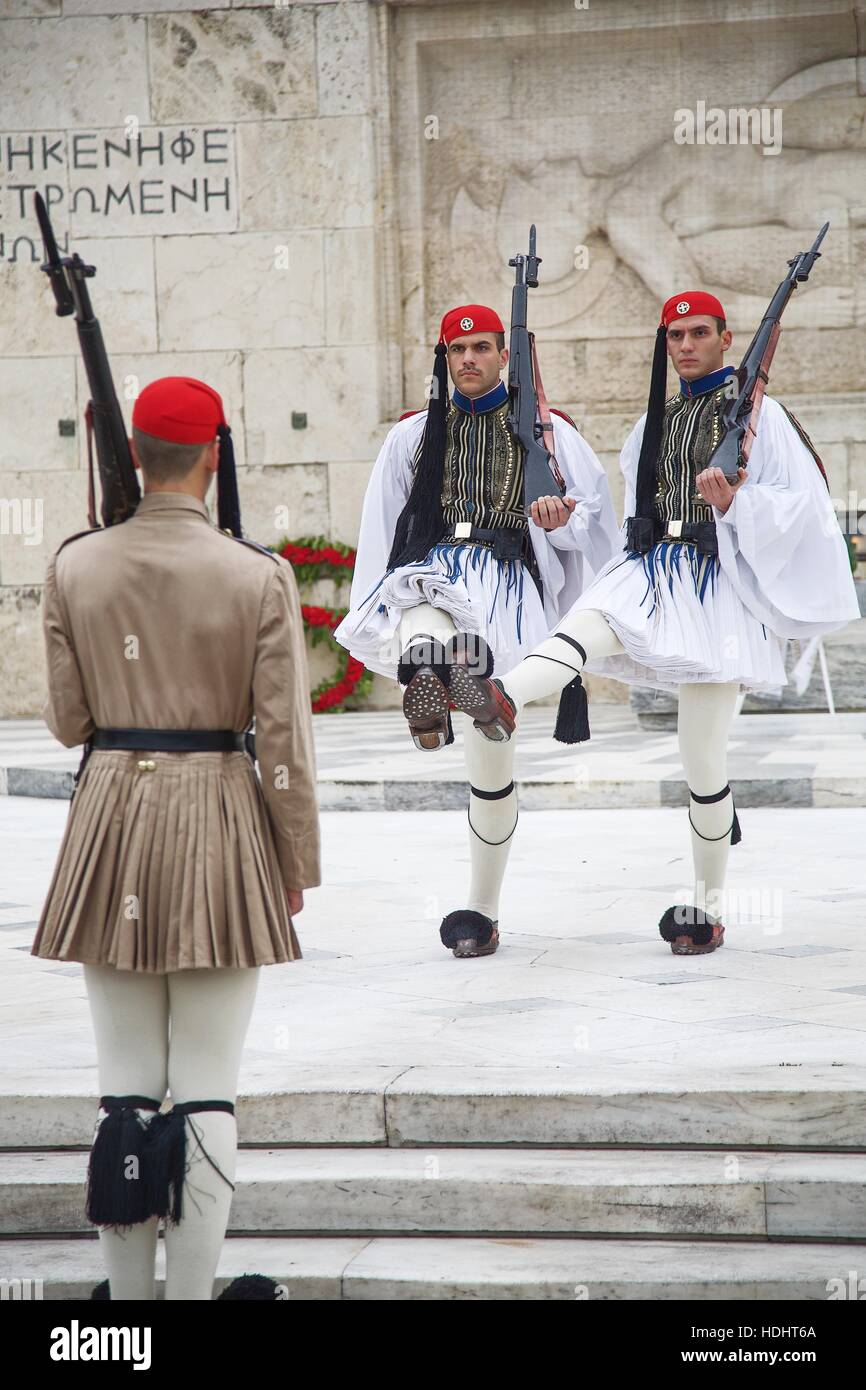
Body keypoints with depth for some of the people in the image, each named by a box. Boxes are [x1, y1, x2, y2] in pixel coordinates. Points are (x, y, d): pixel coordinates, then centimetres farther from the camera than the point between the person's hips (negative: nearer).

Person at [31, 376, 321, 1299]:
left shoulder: (74, 567, -2)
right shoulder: (258, 576, -8)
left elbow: (67, 722, 3)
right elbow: (284, 738, -7)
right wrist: (299, 861, 4)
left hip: (110, 817, 2)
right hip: (221, 824, -2)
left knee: (125, 1085, 8)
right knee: (207, 1088, 3)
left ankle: (129, 1292, 12)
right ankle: (192, 1288, 4)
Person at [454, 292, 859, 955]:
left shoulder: (758, 415, 1)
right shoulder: (656, 421, 18)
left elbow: (802, 502, -6)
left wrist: (736, 504, -21)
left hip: (722, 585, -5)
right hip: (655, 571, 5)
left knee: (703, 757, -4)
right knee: (585, 625, -31)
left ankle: (709, 905, 9)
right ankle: (500, 698, -61)